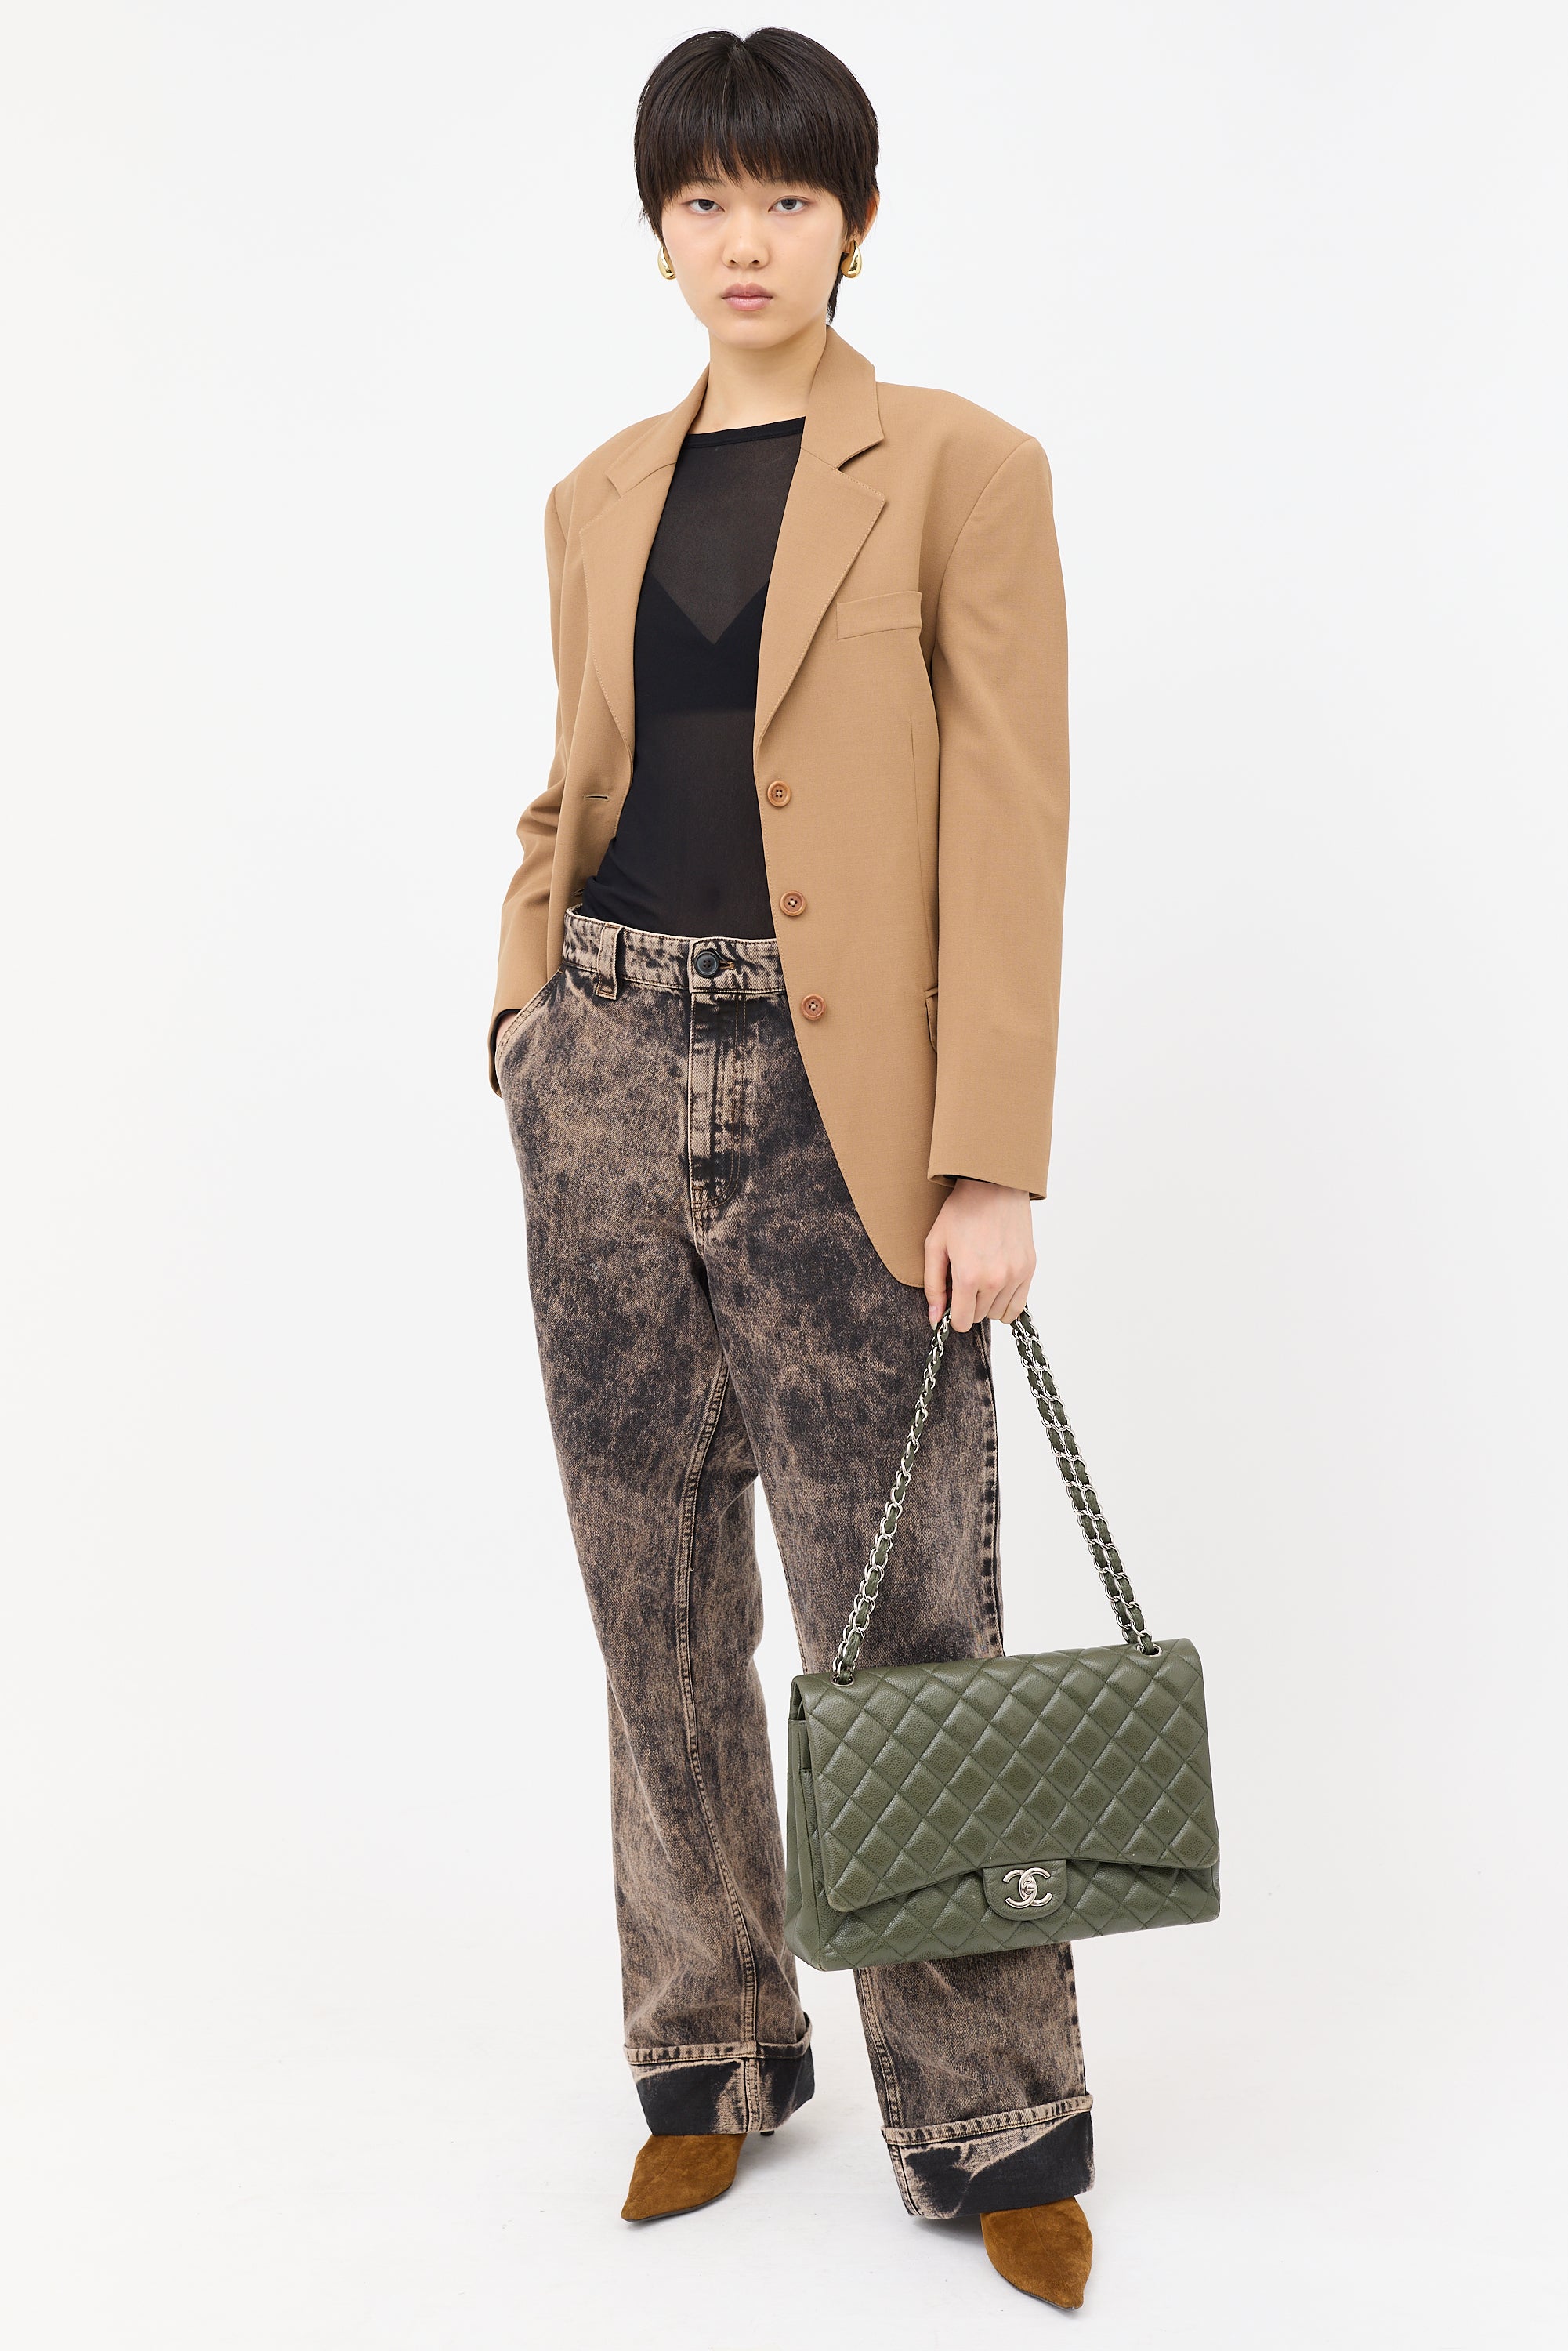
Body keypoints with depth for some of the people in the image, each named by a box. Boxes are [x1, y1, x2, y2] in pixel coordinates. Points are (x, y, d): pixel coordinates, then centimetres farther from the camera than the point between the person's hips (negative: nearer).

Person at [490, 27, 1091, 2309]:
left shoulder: (962, 468, -3)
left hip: (836, 1103, -5)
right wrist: (529, 998, 4)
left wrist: (991, 1169, -13)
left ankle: (993, 2122, 15)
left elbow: (1009, 830, -8)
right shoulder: (599, 496, 13)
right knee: (660, 1602, 11)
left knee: (903, 1617, -2)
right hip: (611, 1081, 5)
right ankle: (712, 2056, 28)